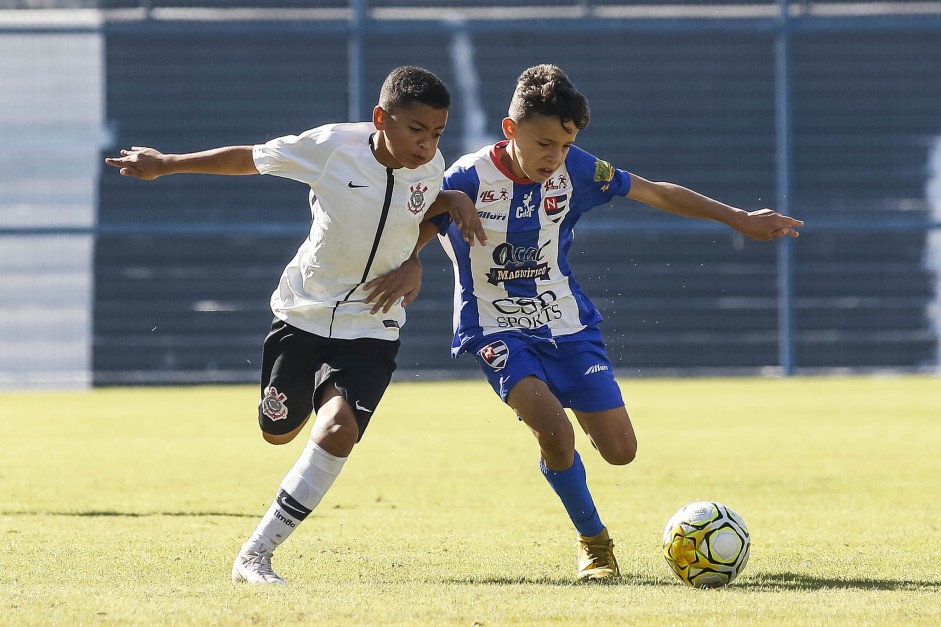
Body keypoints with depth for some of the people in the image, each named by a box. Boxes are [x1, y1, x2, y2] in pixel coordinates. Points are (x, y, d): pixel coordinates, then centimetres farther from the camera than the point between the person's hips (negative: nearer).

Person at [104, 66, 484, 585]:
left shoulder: (431, 167, -8)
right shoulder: (332, 146, -18)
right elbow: (249, 158, -4)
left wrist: (457, 202, -6)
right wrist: (164, 165, 5)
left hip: (371, 326, 0)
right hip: (305, 310, 0)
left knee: (340, 428, -21)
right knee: (278, 431, 12)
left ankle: (255, 555, -14)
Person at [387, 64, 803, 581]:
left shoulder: (574, 171, -9)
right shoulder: (469, 180, -18)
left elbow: (657, 194, 2)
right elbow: (409, 237, -10)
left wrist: (739, 219, 4)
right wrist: (409, 269, -34)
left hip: (567, 324, 4)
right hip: (498, 330, -4)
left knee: (620, 451, -2)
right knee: (555, 433, -27)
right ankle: (594, 542, -1)